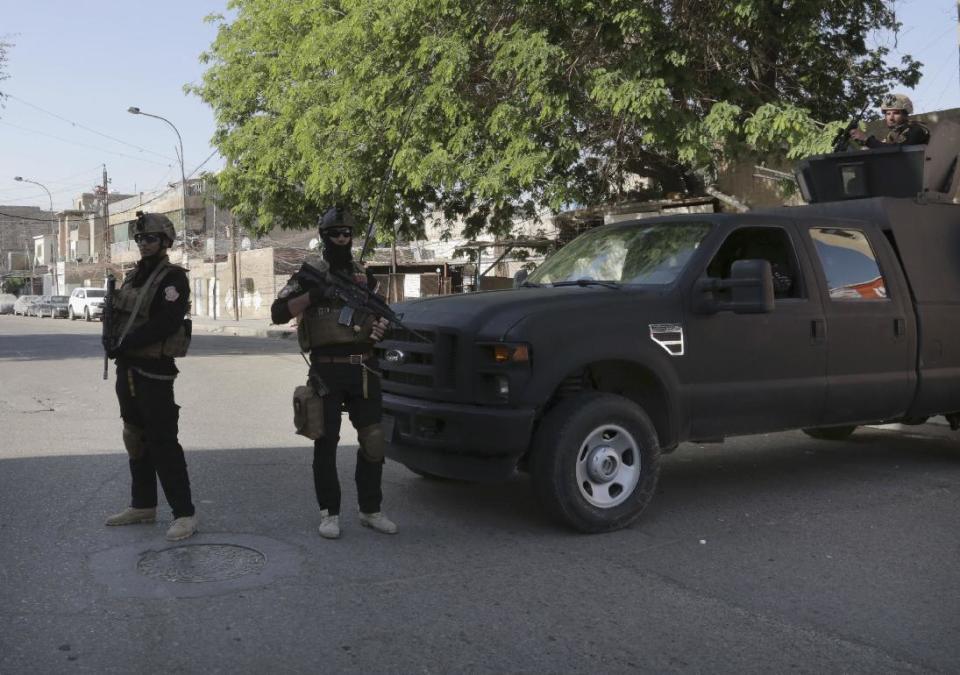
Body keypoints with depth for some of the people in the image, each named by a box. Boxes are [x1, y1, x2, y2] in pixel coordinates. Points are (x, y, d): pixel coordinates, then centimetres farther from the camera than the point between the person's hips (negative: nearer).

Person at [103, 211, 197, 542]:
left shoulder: (173, 278, -11)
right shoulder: (133, 276, 15)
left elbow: (164, 324, -22)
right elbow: (117, 315, 15)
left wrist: (124, 343, -20)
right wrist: (112, 340, -5)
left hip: (155, 371, -9)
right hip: (127, 368, 9)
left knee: (162, 443, -8)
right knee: (136, 438, 16)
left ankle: (184, 513, -2)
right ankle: (143, 505, 29)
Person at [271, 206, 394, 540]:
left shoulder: (363, 276, 14)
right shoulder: (311, 273, 1)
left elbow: (376, 317, 23)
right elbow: (278, 313, -7)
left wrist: (380, 327, 0)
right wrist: (314, 294, -19)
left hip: (363, 369, 4)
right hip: (326, 371, -4)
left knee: (373, 440, 4)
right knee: (326, 442, 3)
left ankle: (370, 509, 17)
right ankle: (329, 512, 14)